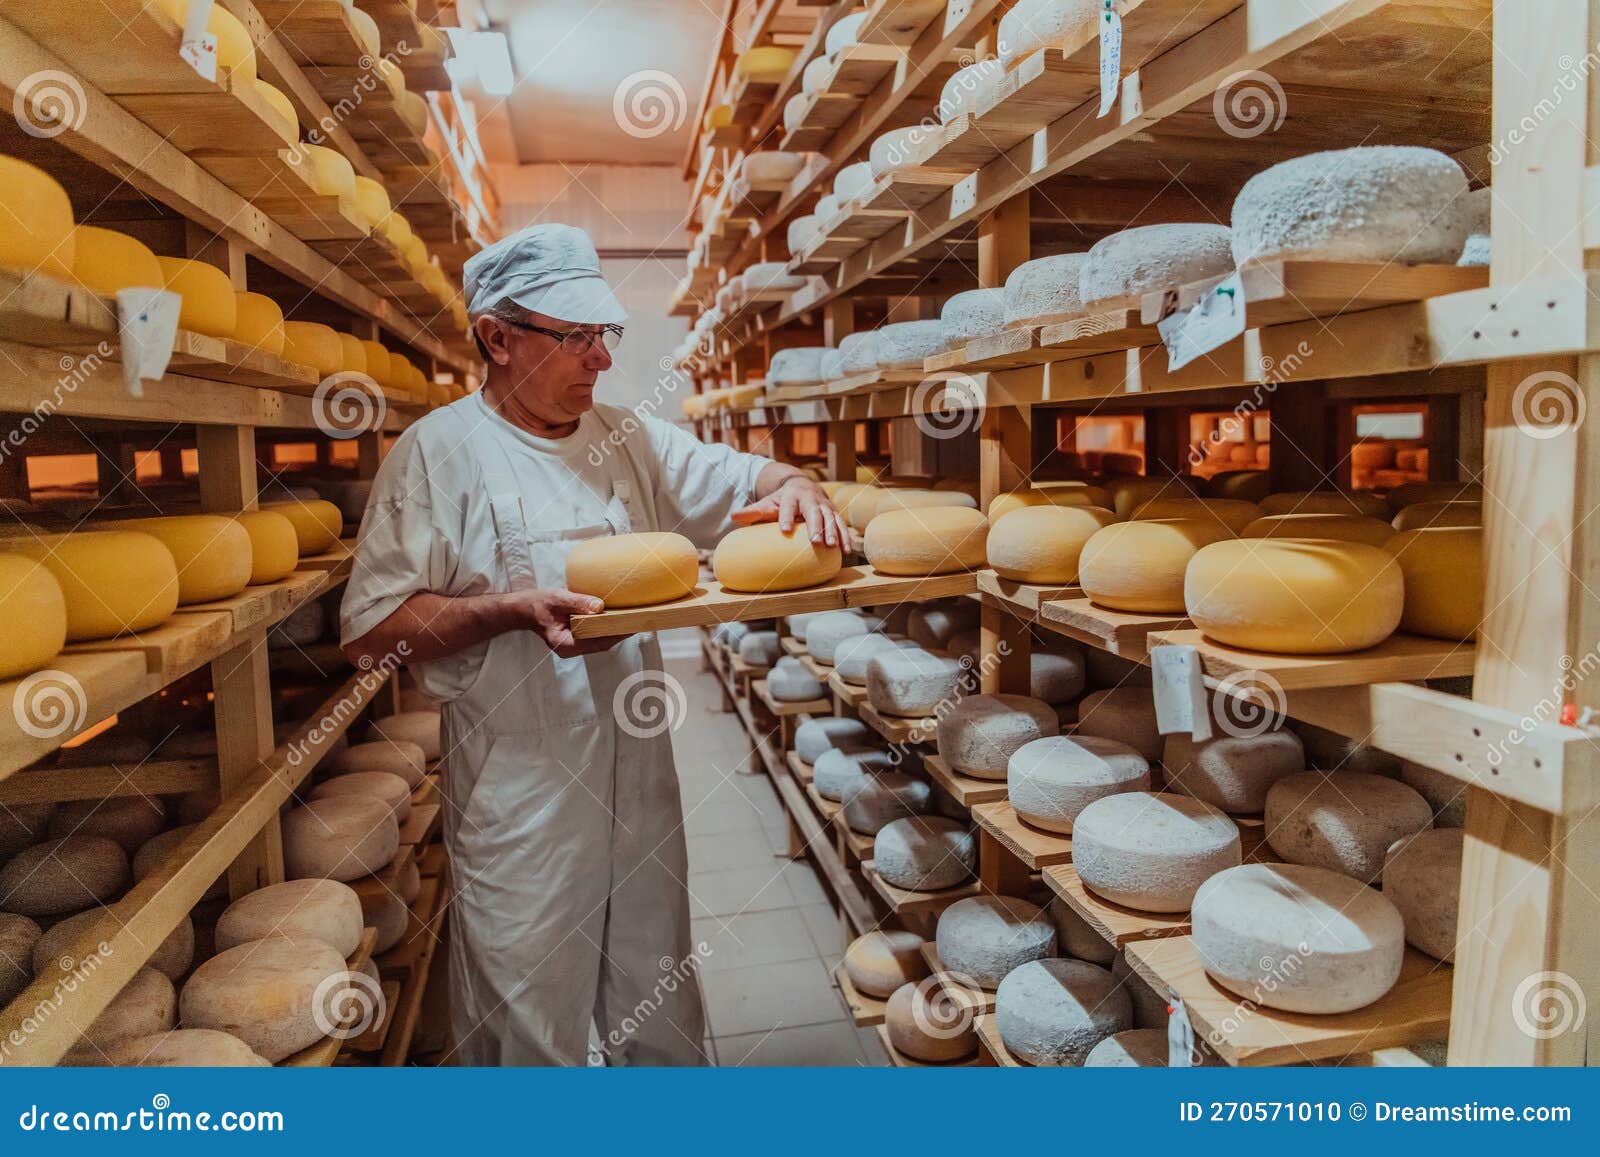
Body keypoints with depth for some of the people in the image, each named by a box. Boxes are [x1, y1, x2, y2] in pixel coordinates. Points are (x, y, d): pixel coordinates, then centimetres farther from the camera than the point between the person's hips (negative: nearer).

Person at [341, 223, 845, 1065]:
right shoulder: (437, 451, -8)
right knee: (527, 1025, 10)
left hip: (638, 779, 5)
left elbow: (741, 478, 13)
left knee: (660, 1014, 21)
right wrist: (513, 610, -24)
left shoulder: (628, 440, 8)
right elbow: (370, 630, -11)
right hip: (516, 797, -5)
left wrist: (792, 487, -10)